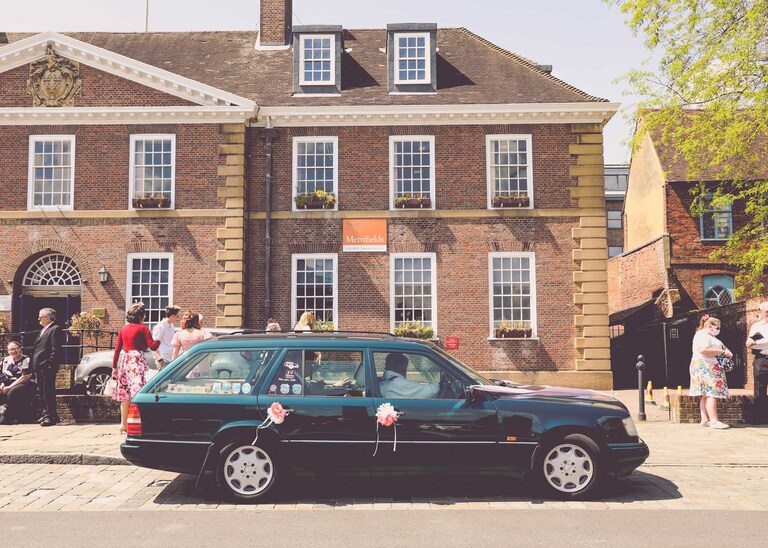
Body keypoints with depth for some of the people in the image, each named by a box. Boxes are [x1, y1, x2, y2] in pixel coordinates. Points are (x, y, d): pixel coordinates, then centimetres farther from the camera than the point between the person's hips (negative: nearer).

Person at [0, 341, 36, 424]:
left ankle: (7, 417, -19)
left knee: (11, 393, -34)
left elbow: (25, 377, -13)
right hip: (10, 384, 6)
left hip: (26, 384, -6)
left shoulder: (26, 360, -5)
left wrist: (9, 387, -17)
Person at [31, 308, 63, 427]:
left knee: (48, 392, -9)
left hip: (47, 367, -10)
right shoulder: (43, 330, 22)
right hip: (39, 367, 10)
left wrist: (50, 364, -21)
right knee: (41, 391, 13)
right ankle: (46, 414, 20)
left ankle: (51, 416, -6)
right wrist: (34, 366, 16)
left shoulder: (55, 329, -8)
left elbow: (56, 349, -16)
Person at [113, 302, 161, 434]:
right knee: (137, 391, -9)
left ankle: (123, 424, 17)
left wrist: (114, 366, 15)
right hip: (137, 361, -6)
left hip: (125, 361, 6)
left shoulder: (123, 329, 12)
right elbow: (153, 346, -8)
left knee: (124, 393, 11)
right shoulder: (143, 328, -3)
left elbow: (117, 349, 12)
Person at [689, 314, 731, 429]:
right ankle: (714, 421, -20)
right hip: (705, 367, -11)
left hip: (710, 368, 11)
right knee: (711, 394, -15)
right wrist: (722, 352, -19)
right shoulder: (702, 335, -10)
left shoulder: (709, 336, 25)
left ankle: (705, 420, 6)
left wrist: (726, 351, 12)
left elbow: (714, 349, 33)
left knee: (706, 395, 7)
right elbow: (703, 350, -25)